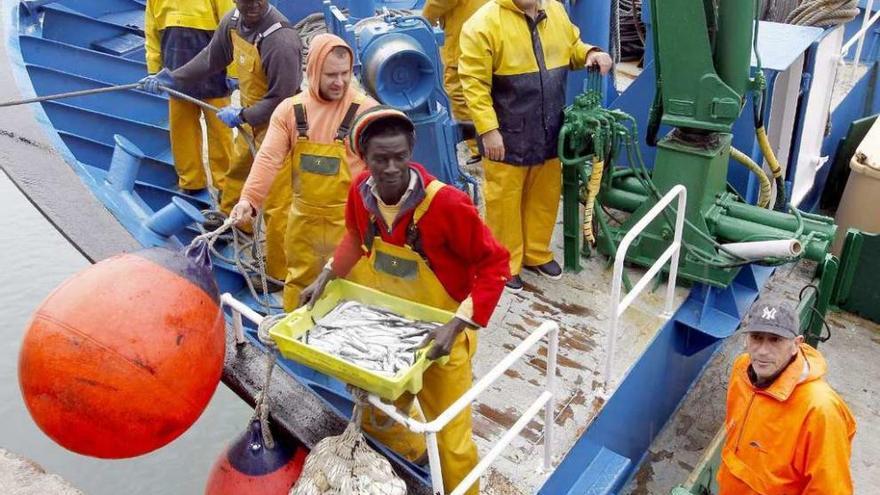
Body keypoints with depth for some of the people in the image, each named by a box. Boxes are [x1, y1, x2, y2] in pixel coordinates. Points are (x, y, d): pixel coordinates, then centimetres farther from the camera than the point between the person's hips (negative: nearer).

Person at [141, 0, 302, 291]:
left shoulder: (281, 41, -31)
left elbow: (282, 98, -26)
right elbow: (212, 58, 13)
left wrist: (242, 116, -18)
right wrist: (173, 78, 17)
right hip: (251, 119, 9)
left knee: (275, 202, -5)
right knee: (237, 170, 31)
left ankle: (279, 273, 8)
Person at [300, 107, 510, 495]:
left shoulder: (445, 202, -29)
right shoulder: (361, 192, -11)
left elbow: (494, 265, -22)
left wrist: (459, 324, -30)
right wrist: (327, 276, 0)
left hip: (437, 336, -5)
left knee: (451, 439, 4)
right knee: (375, 415, 25)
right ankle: (408, 450, 58)